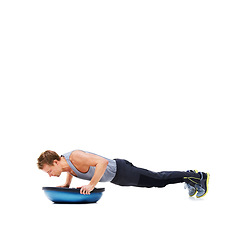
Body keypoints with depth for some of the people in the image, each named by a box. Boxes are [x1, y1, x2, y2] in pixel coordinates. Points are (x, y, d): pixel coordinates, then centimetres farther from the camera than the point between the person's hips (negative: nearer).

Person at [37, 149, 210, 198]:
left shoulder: (75, 157, -32)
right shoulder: (64, 163, -3)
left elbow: (103, 162, -40)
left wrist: (92, 185, -38)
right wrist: (67, 184, 8)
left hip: (120, 171, -8)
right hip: (115, 177, 8)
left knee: (158, 180, 2)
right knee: (156, 180, 20)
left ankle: (199, 176, 15)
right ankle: (190, 178, 35)